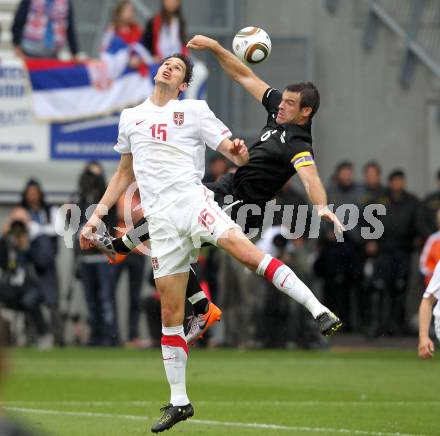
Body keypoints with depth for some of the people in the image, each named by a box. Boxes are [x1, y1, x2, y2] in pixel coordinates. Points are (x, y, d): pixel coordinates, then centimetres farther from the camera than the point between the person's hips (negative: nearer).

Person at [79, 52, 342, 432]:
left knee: (243, 249, -31)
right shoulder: (131, 117, 20)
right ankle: (179, 402, 9)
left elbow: (235, 155, 2)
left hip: (191, 199, -3)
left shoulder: (194, 110, 9)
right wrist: (97, 215, 23)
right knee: (170, 314, 1)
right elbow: (125, 174, 31)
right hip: (160, 220, 3)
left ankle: (319, 311, -35)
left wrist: (239, 153, -23)